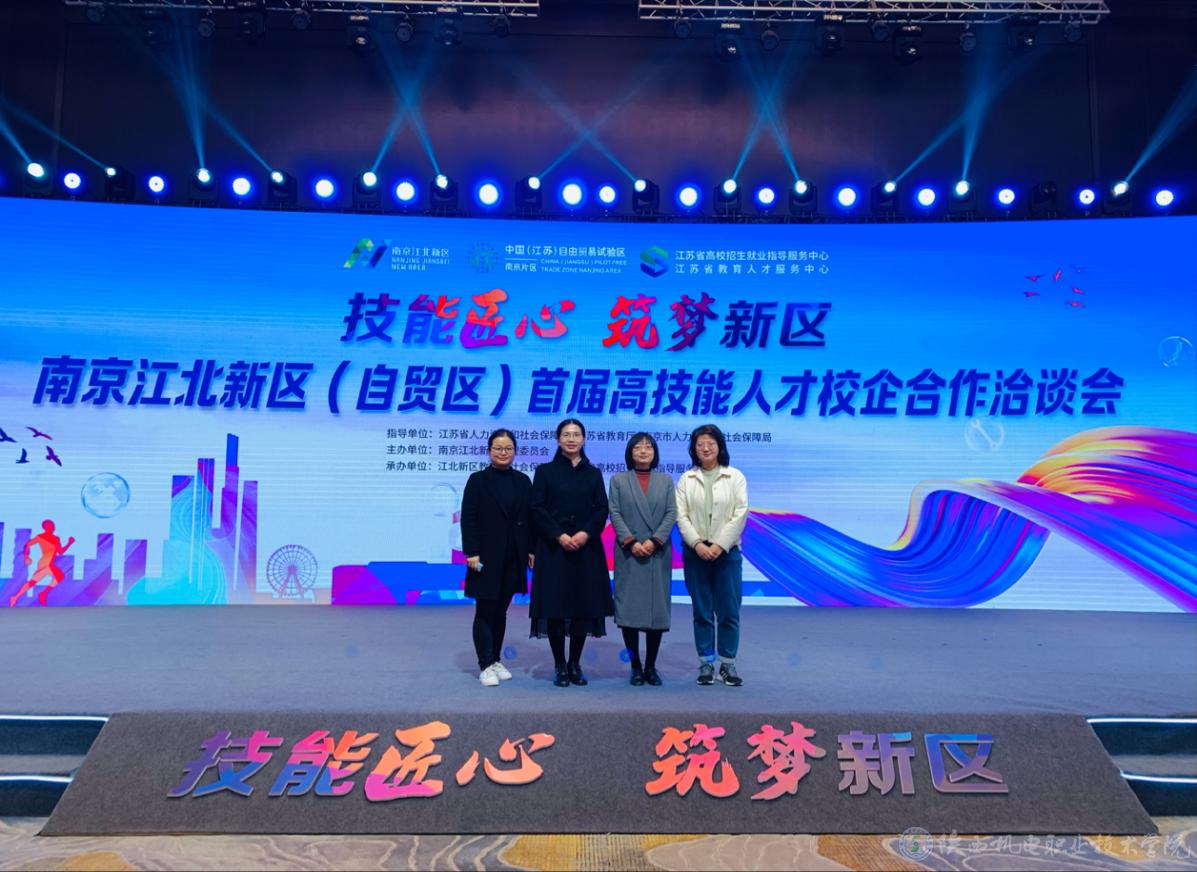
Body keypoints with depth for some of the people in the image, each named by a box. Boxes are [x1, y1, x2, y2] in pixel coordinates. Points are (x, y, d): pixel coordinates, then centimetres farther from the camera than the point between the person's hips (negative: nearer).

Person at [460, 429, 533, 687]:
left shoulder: (523, 481, 8)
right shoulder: (478, 480, -2)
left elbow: (530, 518, 9)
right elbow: (468, 518, -6)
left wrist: (531, 550, 3)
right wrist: (471, 552, -13)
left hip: (513, 558, 4)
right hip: (487, 557, -3)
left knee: (501, 611, 12)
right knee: (485, 611, 1)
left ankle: (496, 660, 22)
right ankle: (485, 666, 7)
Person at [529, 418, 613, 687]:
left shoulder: (593, 474, 11)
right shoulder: (545, 471, 6)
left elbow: (602, 510, 5)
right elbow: (537, 509, -2)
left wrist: (585, 533, -12)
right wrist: (559, 535, -13)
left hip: (586, 548, 2)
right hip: (553, 547, -2)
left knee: (584, 606, 1)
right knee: (554, 606, -2)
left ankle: (575, 663, 14)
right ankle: (559, 665, 9)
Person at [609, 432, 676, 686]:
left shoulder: (666, 481, 13)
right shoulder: (618, 480, 9)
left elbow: (671, 514, 2)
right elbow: (615, 514, 0)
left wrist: (654, 541, -11)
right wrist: (631, 542, -13)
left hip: (658, 554, 1)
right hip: (628, 555, -1)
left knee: (658, 608, 1)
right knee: (628, 609, -2)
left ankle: (651, 666, 12)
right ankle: (636, 666, 9)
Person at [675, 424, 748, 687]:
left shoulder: (735, 477, 4)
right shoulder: (686, 479, 7)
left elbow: (740, 514, -3)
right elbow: (681, 516, 1)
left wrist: (720, 546, -11)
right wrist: (698, 544, -12)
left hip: (727, 551, -1)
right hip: (696, 552, 1)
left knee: (728, 611, 1)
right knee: (702, 611, 5)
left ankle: (728, 664, 11)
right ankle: (706, 663, 13)